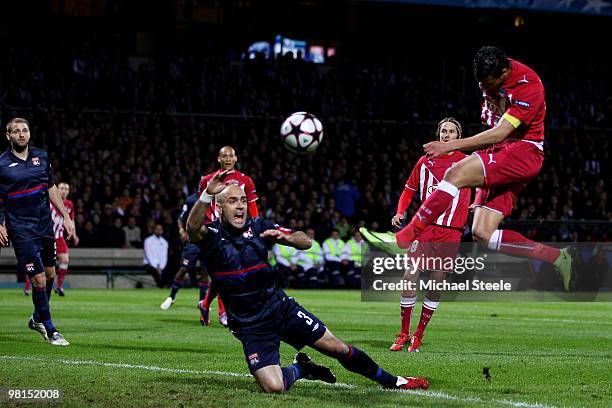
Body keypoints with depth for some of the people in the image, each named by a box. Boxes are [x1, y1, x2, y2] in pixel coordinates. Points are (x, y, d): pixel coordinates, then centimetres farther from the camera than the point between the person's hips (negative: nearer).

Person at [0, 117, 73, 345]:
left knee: (50, 275, 12)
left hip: (45, 225, 5)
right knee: (39, 280, -9)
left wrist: (66, 217, 13)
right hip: (21, 230, -5)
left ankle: (38, 319, 34)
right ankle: (50, 331, 2)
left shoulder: (41, 157, 6)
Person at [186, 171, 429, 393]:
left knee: (338, 348, 2)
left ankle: (391, 381, 24)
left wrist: (285, 236, -25)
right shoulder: (212, 235, -10)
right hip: (251, 327, -3)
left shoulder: (257, 227, 1)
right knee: (274, 387, -21)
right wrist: (207, 193, -53)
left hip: (281, 307, 3)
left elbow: (306, 242, -1)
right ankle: (300, 369, 13)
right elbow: (192, 229, -35)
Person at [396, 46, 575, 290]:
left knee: (456, 174, -29)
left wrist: (451, 146, -28)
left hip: (524, 151, -9)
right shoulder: (491, 75, 4)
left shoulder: (528, 86, -21)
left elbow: (499, 133, -26)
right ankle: (557, 257, 0)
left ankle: (403, 239, -29)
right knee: (482, 234, -4)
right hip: (499, 152, 9)